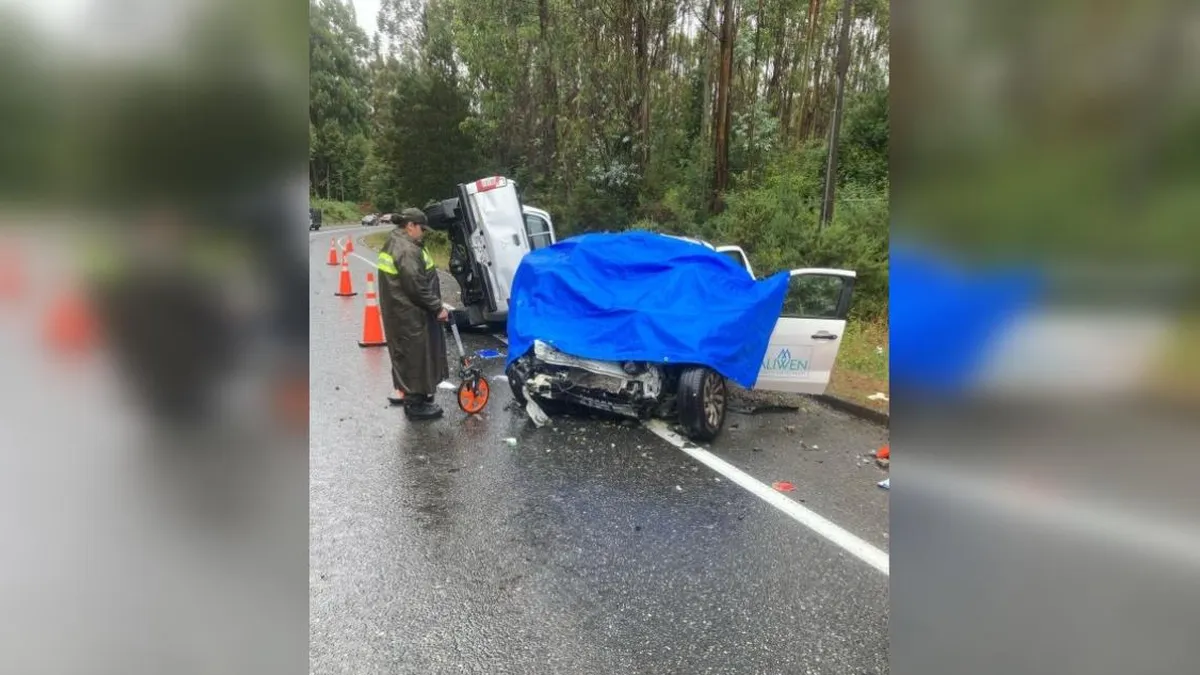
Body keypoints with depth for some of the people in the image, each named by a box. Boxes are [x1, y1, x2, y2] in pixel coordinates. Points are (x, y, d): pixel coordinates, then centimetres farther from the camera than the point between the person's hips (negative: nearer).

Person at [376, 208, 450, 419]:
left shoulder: (393, 244, 13)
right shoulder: (407, 250, -22)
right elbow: (417, 287, -26)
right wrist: (437, 308, -17)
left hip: (398, 311, 11)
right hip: (410, 315, -11)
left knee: (406, 352, 22)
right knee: (416, 355, -1)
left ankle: (402, 390, 35)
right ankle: (416, 403, 8)